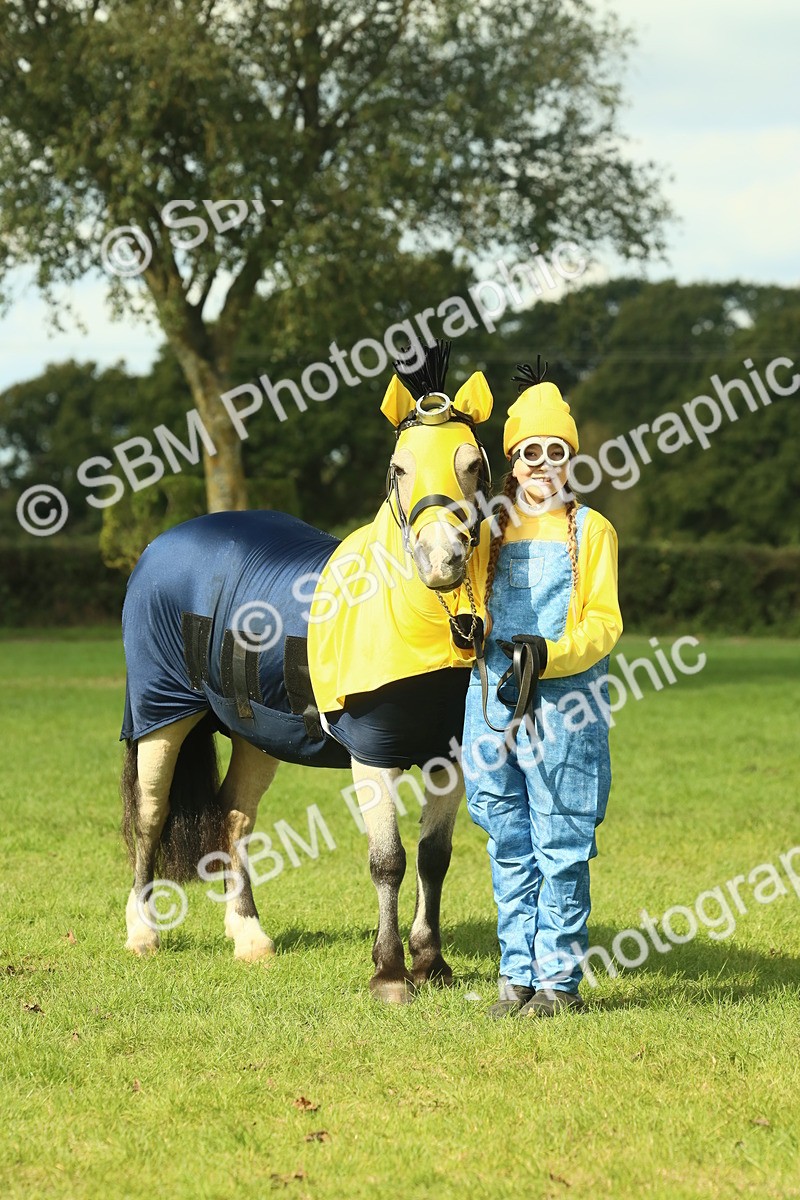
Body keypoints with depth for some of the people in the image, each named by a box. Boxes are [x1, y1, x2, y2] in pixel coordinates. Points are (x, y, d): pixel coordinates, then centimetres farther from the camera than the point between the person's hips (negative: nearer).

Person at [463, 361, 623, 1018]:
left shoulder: (591, 530, 4)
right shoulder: (492, 527, 14)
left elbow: (604, 622, -2)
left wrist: (549, 655, -19)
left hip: (563, 701, -4)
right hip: (492, 697, 4)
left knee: (560, 847, -4)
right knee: (510, 846, 7)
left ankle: (560, 979, 2)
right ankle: (517, 973, 14)